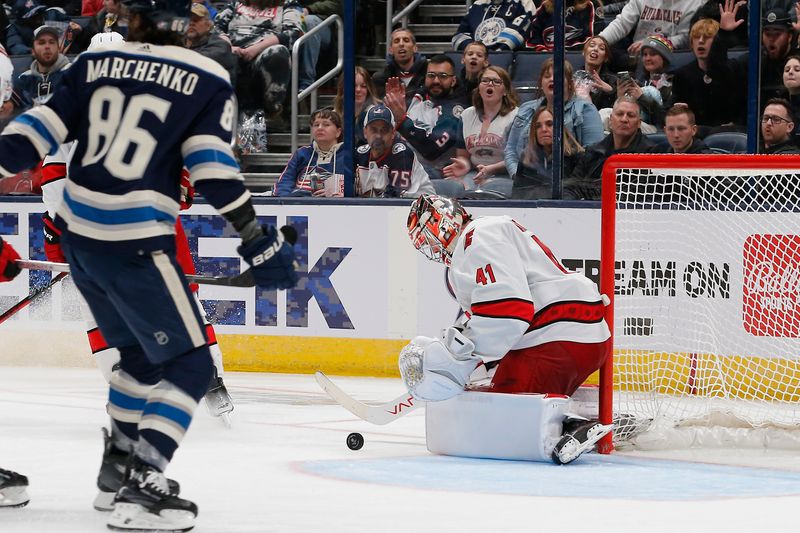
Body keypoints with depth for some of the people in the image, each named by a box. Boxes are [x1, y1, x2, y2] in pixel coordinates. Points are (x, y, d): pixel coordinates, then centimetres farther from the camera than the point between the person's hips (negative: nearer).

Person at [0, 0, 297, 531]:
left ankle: (121, 458, 34)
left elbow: (43, 125, 2)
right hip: (135, 246, -6)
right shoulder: (206, 80, -5)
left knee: (142, 352, 26)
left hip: (78, 237, 6)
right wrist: (257, 241, -8)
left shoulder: (94, 63, 7)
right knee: (190, 365, 0)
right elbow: (213, 168, -11)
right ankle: (142, 489, -13)